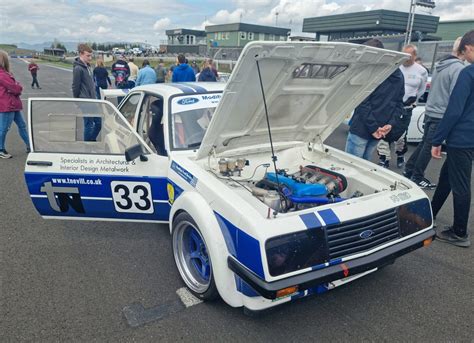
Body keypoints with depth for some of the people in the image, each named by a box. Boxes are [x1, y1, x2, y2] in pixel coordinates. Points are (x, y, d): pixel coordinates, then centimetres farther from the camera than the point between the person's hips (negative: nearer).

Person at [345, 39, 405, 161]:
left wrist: (373, 127, -14)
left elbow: (363, 103, -17)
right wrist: (390, 124, 3)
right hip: (381, 130, 8)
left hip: (362, 128, -8)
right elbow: (399, 102, 14)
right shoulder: (399, 75, 16)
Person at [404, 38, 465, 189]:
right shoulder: (458, 68, -16)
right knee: (429, 146, 2)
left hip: (430, 112, 8)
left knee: (424, 143, 17)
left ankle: (409, 171, 24)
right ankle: (417, 177, 11)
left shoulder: (440, 64, 10)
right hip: (441, 115, -8)